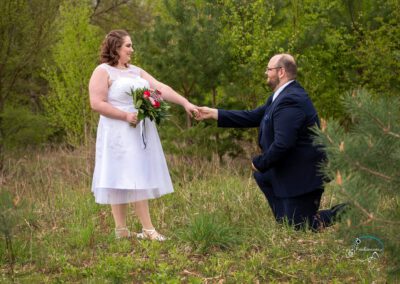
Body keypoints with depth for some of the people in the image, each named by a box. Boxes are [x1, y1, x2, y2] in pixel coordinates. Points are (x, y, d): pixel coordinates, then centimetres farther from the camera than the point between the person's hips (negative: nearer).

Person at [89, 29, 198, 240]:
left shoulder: (136, 71, 15)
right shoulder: (103, 72, -6)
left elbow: (161, 88, 7)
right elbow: (96, 104, -14)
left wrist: (185, 103, -4)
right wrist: (126, 116, -18)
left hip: (141, 134, 7)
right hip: (119, 135, -7)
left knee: (139, 180, 6)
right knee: (121, 181, -6)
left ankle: (146, 229, 8)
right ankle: (130, 230, -4)